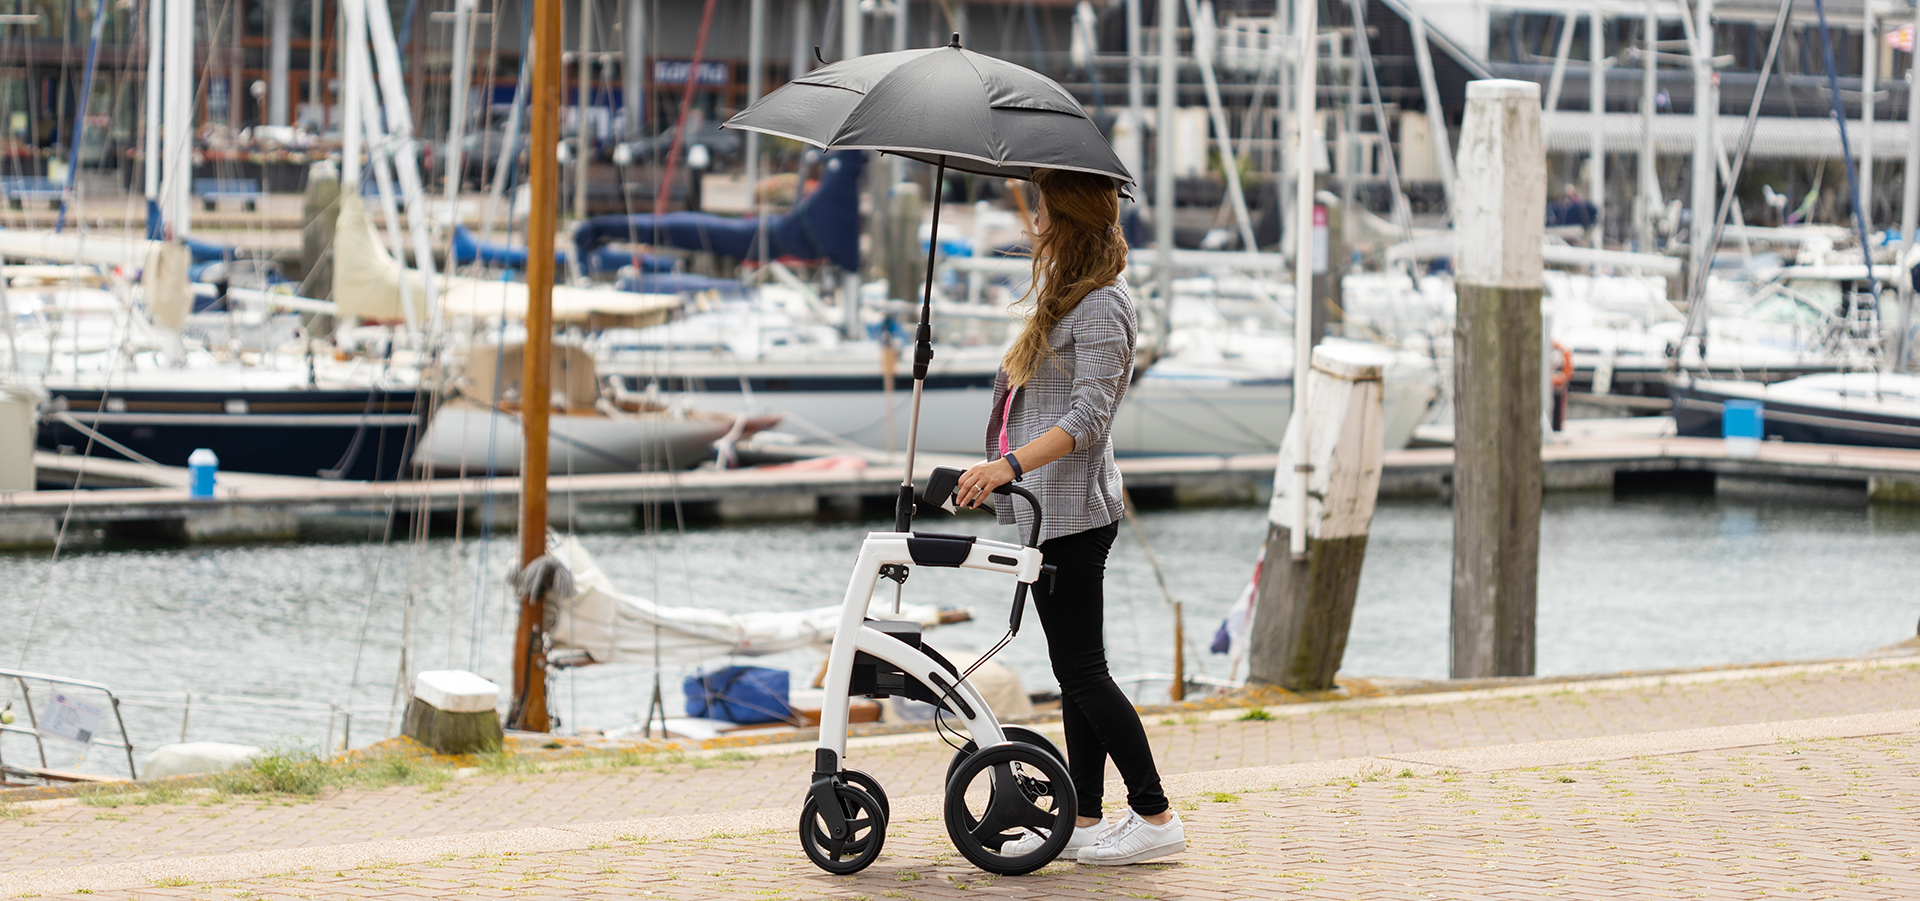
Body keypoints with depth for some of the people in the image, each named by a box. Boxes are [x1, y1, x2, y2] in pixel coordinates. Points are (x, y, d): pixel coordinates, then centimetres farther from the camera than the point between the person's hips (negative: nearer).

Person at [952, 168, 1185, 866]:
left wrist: (1012, 463, -31)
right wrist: (1003, 471, 25)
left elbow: (1088, 417, -23)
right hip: (1050, 509, 10)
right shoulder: (1067, 300, 19)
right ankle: (1083, 821, 12)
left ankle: (1156, 816, -6)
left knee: (1082, 669, -9)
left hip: (1073, 507, -10)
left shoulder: (1102, 307, -14)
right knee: (1074, 669, 10)